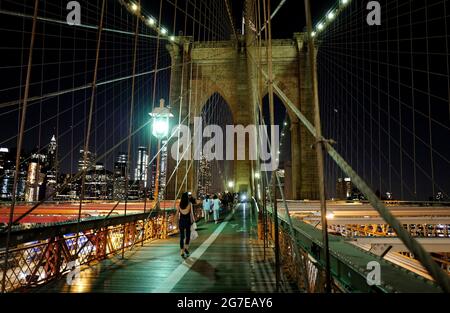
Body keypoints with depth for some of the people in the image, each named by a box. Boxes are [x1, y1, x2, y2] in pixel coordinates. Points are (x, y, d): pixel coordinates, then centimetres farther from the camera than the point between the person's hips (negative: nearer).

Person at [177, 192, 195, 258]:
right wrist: (192, 220, 5)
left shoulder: (179, 204, 1)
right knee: (188, 235, 18)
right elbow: (191, 213, -6)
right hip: (187, 220, -2)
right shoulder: (190, 204, -6)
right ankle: (186, 248, 7)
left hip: (181, 221, 2)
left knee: (182, 236, 8)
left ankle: (182, 252, 7)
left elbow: (177, 214, 4)